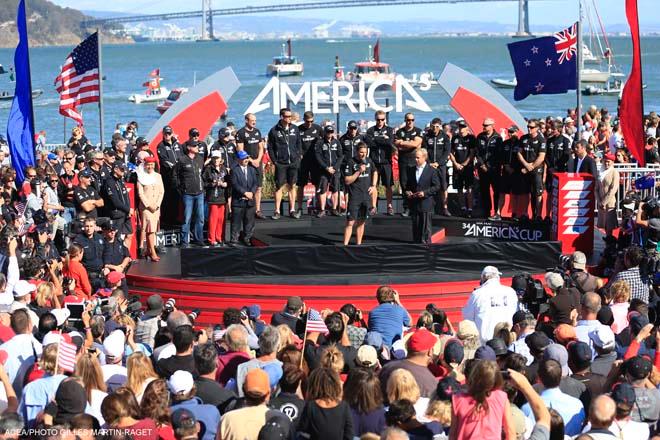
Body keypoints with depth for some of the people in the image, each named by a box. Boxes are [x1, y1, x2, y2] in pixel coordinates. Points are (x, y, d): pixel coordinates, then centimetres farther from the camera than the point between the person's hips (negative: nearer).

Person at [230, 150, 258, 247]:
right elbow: (235, 184, -13)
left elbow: (255, 183, 7)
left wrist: (251, 193, -11)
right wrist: (245, 193, -17)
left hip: (250, 201, 5)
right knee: (236, 221, -1)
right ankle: (234, 239, 4)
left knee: (249, 221, 8)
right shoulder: (234, 170, -5)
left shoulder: (252, 170, 12)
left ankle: (247, 238, 18)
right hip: (238, 201, -5)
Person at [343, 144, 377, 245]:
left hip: (367, 196, 5)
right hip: (355, 197, -5)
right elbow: (347, 181, -11)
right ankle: (345, 245, -8)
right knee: (350, 222, -10)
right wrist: (359, 171, -18)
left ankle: (358, 244, 17)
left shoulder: (369, 161, 7)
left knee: (361, 222, 11)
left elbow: (375, 172, 27)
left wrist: (373, 186, 14)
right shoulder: (351, 162, -9)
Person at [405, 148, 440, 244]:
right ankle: (416, 242, 17)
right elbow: (407, 184, 22)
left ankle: (426, 242, 4)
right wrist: (407, 191, 0)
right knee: (415, 225, 10)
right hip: (414, 203, 5)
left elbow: (437, 186, -5)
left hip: (426, 203, -5)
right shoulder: (411, 170, 12)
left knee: (425, 226, -1)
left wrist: (425, 193, -15)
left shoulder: (431, 171, -4)